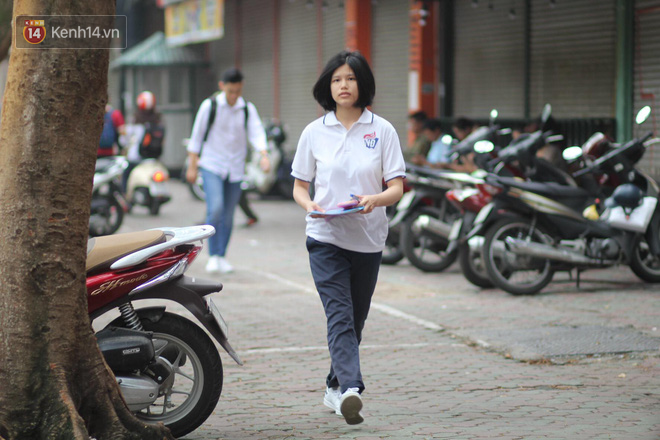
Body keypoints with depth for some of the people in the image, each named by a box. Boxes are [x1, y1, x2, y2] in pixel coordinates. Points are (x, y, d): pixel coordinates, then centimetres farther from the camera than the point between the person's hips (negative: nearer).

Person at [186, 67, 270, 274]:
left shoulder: (248, 109, 3)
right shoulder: (210, 106, -5)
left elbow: (257, 133, -9)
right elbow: (196, 135, 1)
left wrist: (264, 155, -28)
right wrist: (192, 165, 1)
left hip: (235, 169, 3)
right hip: (212, 166, -3)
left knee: (228, 216, 6)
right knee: (215, 208, -20)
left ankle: (222, 257, 20)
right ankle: (213, 255, -12)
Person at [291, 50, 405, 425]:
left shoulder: (382, 130, 2)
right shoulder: (315, 132, 4)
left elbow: (397, 187, -1)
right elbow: (299, 185, 9)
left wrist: (376, 199, -22)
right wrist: (309, 204, -14)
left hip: (368, 238, 2)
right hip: (326, 238, -2)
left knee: (355, 318, 12)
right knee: (340, 315, -17)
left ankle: (335, 386, 29)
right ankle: (350, 390, -31)